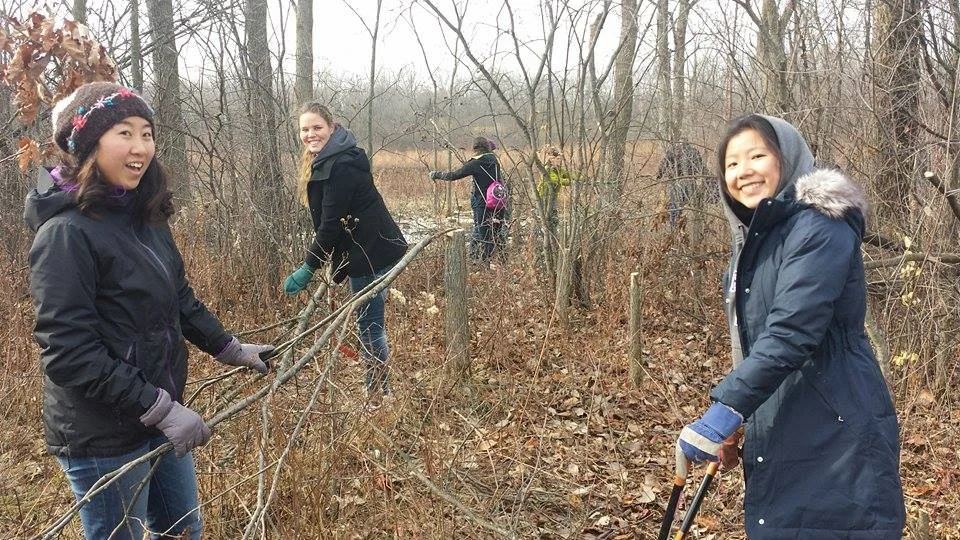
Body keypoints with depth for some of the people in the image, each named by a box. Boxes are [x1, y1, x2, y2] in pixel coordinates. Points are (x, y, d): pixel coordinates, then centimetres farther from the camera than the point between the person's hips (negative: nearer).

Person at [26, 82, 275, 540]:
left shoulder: (144, 217, 3)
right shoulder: (66, 232, -21)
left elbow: (179, 299, 15)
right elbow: (69, 352, -24)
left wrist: (231, 350, 14)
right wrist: (159, 408, -25)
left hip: (159, 413, 8)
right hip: (103, 438, -8)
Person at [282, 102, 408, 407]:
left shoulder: (340, 166, -21)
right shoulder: (323, 162, 11)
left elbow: (331, 223, -23)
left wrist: (308, 268, -18)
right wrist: (320, 262, 16)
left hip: (371, 253, -11)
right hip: (365, 251, 11)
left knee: (369, 325, -2)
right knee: (369, 322, 18)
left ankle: (377, 394, 10)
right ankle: (380, 388, 30)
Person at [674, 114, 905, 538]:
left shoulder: (818, 227, -15)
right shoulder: (754, 237, 12)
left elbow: (791, 332, -26)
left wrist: (725, 410, -29)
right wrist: (735, 422, 18)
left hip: (833, 436, -8)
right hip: (778, 434, 9)